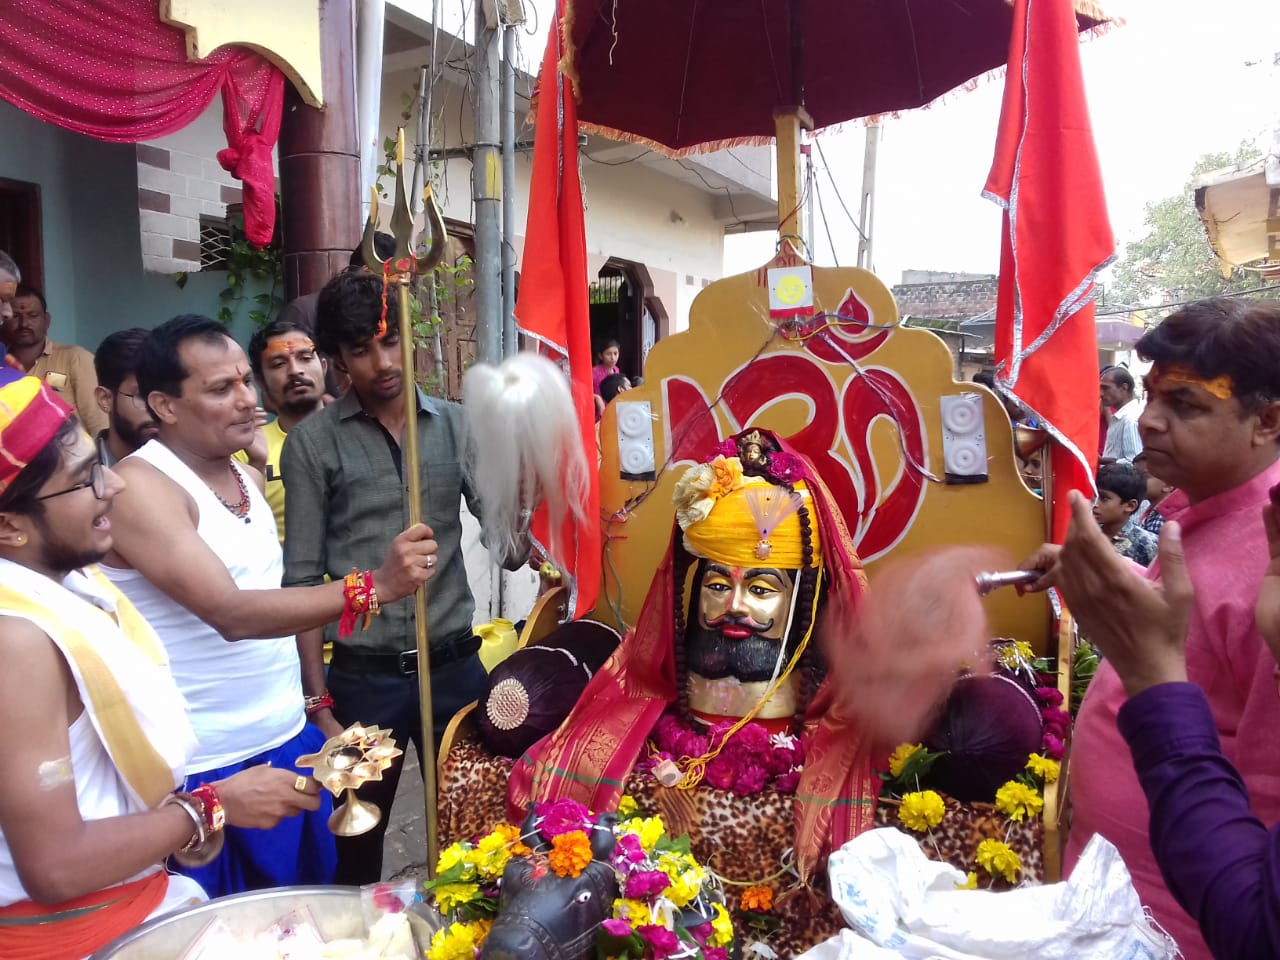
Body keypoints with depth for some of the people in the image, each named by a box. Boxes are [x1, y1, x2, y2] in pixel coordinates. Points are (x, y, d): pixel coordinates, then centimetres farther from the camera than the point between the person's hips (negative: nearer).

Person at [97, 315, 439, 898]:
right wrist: (372, 587, -35)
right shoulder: (140, 485, -17)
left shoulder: (249, 477, 8)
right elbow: (230, 614, -27)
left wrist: (315, 700, 14)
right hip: (206, 770, -7)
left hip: (291, 742, 7)